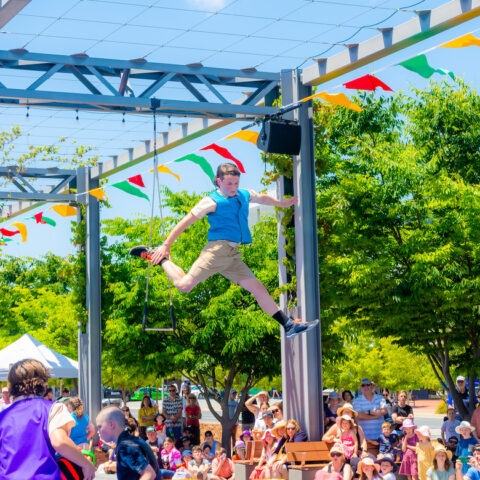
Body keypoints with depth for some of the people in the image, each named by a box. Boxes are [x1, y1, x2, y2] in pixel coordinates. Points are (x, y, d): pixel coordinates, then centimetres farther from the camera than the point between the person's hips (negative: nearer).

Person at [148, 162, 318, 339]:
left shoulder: (244, 195, 19)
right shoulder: (213, 201, -3)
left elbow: (262, 198, 42)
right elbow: (185, 222, -2)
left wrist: (282, 203, 56)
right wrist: (166, 246, -3)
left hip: (232, 256, 7)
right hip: (218, 249, -7)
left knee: (258, 289, 4)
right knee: (184, 285, -18)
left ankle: (289, 325, 5)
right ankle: (161, 259, 6)